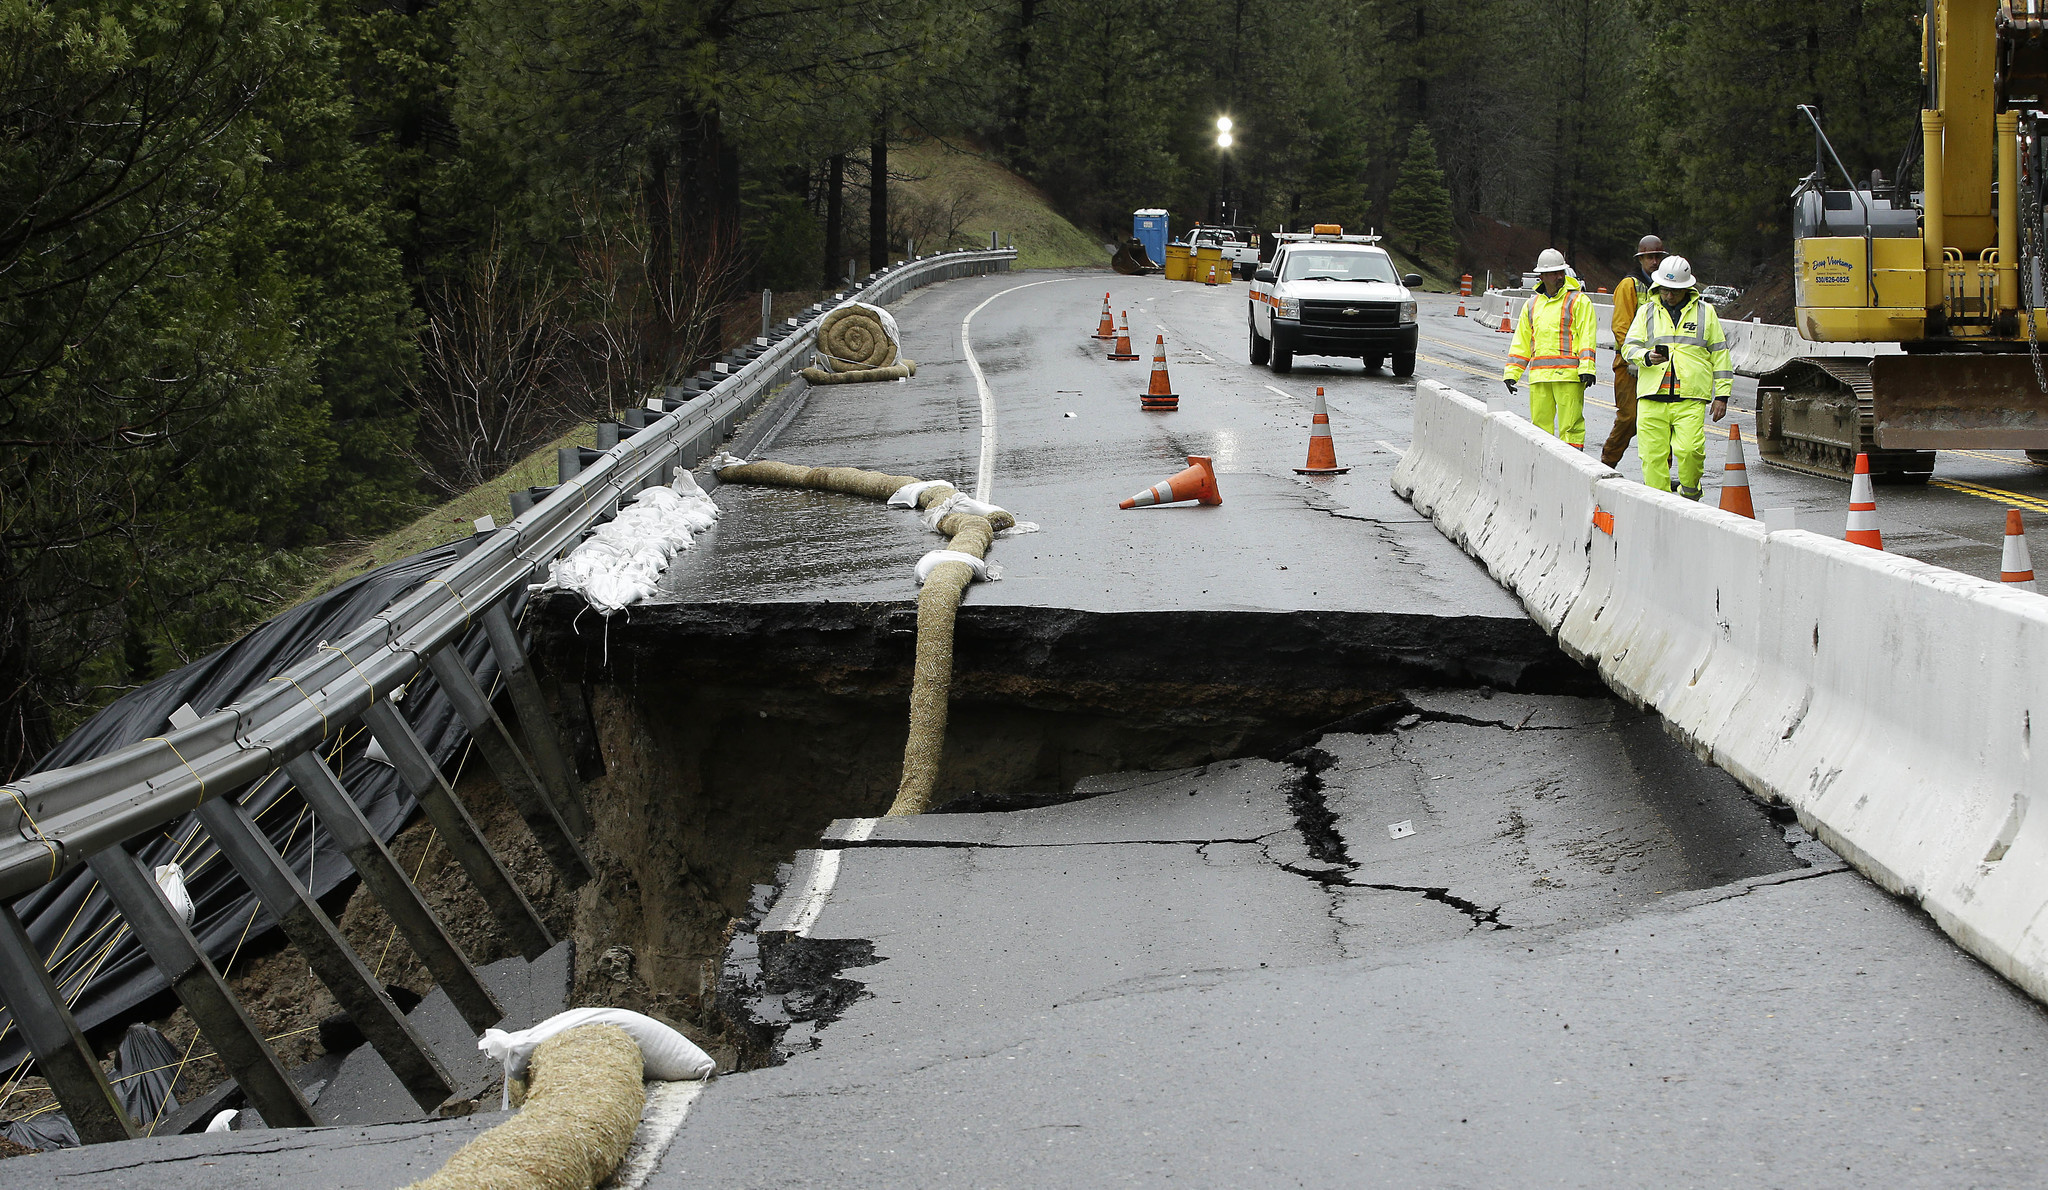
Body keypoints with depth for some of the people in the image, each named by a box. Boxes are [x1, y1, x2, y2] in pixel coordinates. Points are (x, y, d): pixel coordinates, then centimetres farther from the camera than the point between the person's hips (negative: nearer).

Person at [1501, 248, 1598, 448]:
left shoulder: (1578, 301, 3)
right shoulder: (1532, 305, 19)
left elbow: (1587, 337, -4)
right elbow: (1521, 343, 23)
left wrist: (1587, 368, -14)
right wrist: (1511, 373, 15)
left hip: (1569, 374, -5)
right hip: (1539, 377, 5)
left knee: (1570, 424, -8)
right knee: (1540, 423, 5)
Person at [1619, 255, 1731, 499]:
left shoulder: (1704, 312, 12)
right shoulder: (1647, 312, 15)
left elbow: (1720, 355, 14)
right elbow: (1629, 347, 10)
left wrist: (1722, 395, 8)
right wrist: (1647, 357, -13)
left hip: (1690, 398, -2)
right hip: (1652, 397, 2)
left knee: (1690, 449, -18)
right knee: (1653, 455, -4)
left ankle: (1690, 492, 6)